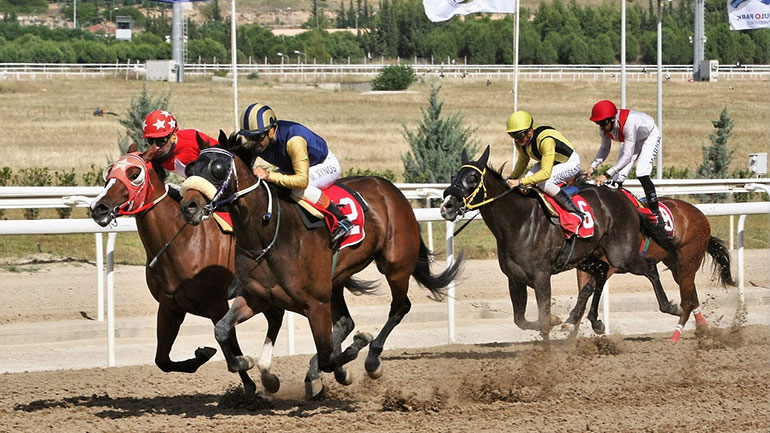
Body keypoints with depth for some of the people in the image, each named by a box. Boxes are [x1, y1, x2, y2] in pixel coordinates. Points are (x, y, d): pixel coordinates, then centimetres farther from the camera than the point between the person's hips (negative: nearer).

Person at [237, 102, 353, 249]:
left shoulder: (294, 140, -42)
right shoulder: (254, 144, -21)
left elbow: (302, 180, -47)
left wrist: (269, 176, -52)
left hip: (326, 165, -8)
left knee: (298, 188, -37)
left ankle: (342, 220, -25)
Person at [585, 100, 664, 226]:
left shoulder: (628, 123, -44)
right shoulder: (605, 128, -23)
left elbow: (627, 156, -44)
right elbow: (605, 149, -6)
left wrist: (607, 174, -49)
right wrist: (593, 166, -23)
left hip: (650, 136, -7)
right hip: (631, 140, 7)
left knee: (642, 174, -23)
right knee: (619, 176, -6)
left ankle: (656, 213, -15)